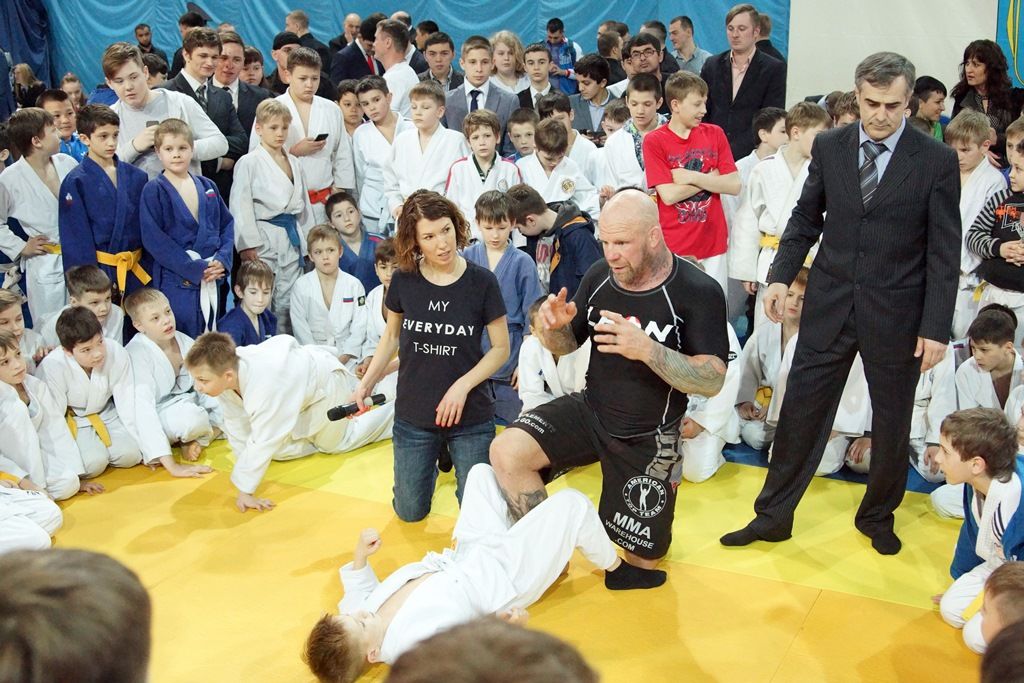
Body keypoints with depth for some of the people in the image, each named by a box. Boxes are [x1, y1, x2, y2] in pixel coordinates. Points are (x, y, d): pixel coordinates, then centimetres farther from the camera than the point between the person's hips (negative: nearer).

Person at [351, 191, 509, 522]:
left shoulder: (481, 282, -12)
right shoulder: (404, 280, -7)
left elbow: (501, 348, -5)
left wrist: (463, 385, -17)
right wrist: (366, 382, -1)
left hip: (470, 418, -2)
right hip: (413, 416, 2)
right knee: (410, 512, 12)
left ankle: (455, 457, 35)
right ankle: (434, 459, 41)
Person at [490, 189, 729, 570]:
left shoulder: (699, 292, -20)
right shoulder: (599, 275, -7)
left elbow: (713, 380, -25)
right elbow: (567, 344, 5)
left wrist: (646, 349, -41)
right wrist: (554, 327, -20)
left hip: (648, 439, -3)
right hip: (589, 411, 3)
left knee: (642, 562, 7)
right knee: (506, 452, -22)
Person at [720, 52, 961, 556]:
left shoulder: (937, 161, -9)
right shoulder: (829, 146, 0)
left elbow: (943, 252, -7)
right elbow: (806, 218, 10)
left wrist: (936, 327, -10)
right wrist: (781, 275, -1)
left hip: (896, 311, -1)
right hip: (829, 303, 2)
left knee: (892, 421, 13)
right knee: (801, 408, 5)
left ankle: (877, 516, 35)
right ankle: (773, 515, 19)